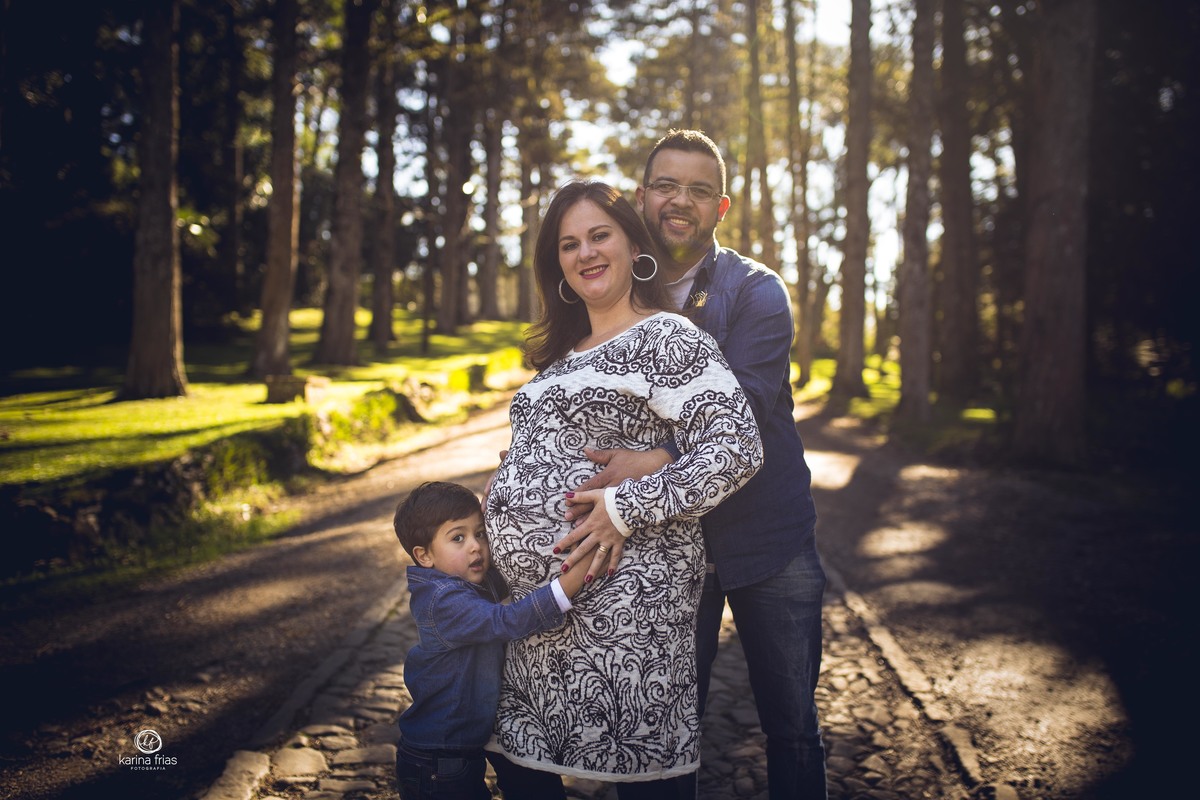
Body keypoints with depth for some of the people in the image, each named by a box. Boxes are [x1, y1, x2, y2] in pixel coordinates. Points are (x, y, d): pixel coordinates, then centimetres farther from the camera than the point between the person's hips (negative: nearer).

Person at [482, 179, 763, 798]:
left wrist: (626, 508, -20)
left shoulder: (667, 337, -8)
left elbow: (735, 449, -19)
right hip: (531, 590, 9)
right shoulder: (563, 353, 18)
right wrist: (499, 534, 14)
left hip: (619, 596, -8)